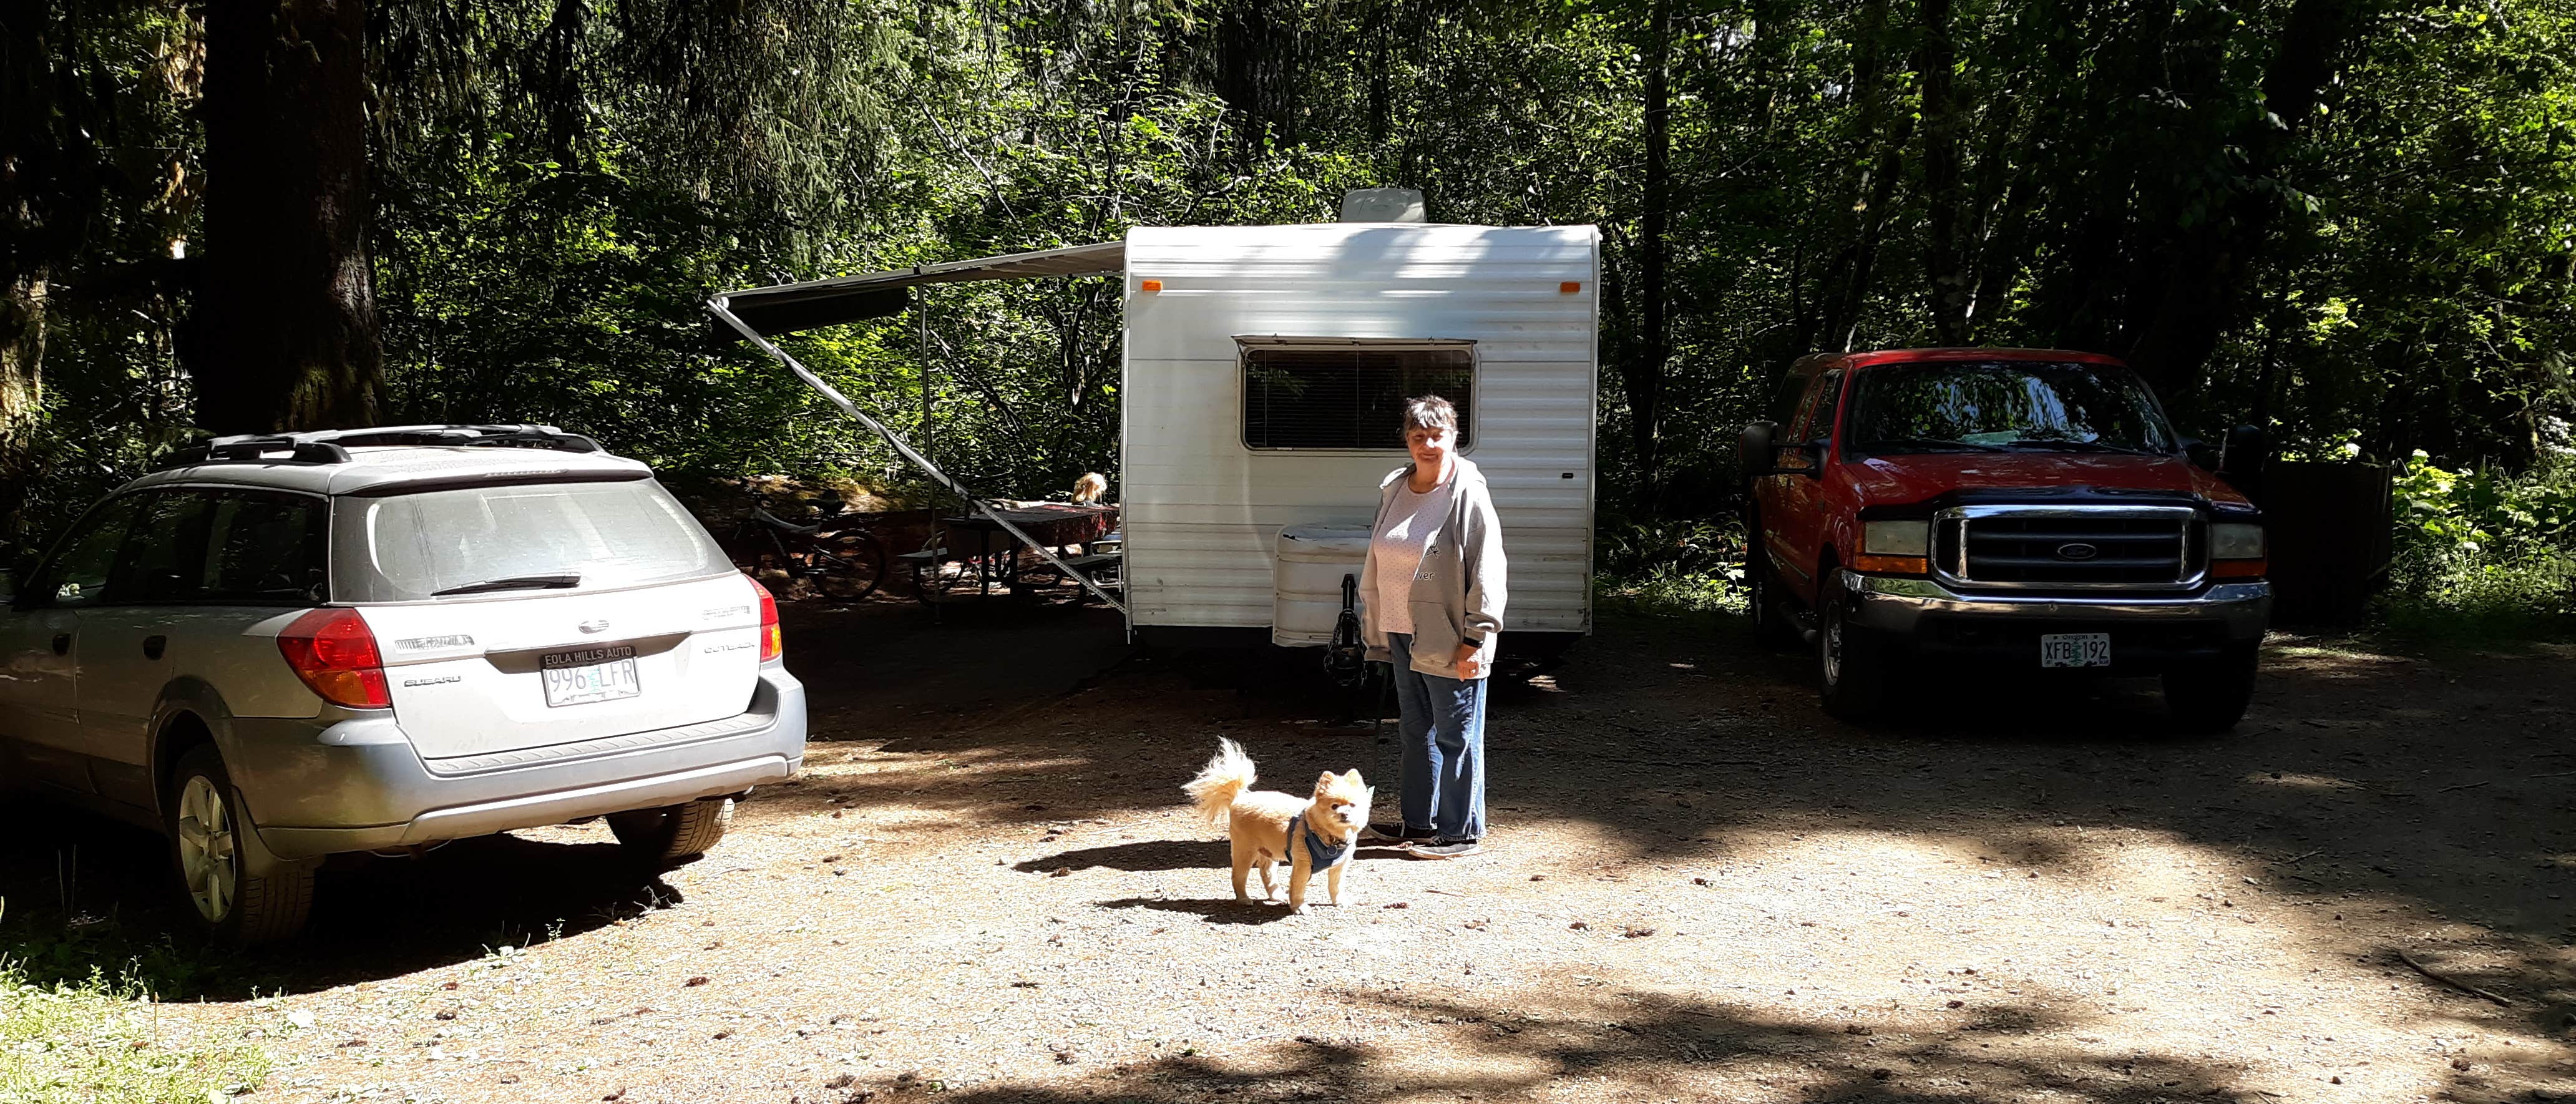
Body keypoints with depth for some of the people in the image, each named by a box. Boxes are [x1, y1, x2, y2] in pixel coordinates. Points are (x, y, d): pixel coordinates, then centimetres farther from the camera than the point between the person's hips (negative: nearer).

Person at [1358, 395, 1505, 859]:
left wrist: (1475, 638, -17)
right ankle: (1420, 823, 28)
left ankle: (1462, 831, 11)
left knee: (1456, 736, 1)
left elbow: (1486, 572, -14)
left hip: (1450, 642, -7)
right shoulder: (1394, 491, 8)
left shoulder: (1468, 495, -12)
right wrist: (1375, 628, 16)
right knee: (1416, 732, 16)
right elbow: (1377, 564, 16)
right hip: (1404, 636, 7)